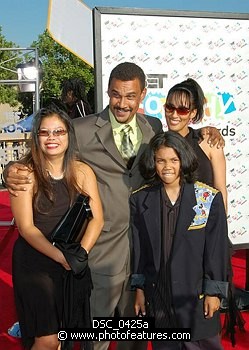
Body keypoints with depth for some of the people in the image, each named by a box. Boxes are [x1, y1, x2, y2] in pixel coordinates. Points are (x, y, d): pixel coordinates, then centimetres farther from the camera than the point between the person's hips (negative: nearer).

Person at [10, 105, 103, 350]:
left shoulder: (82, 172, 2)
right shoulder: (26, 173, -9)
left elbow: (96, 218, -2)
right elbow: (26, 227, -12)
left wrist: (80, 253, -17)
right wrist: (61, 257, -20)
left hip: (74, 264, 4)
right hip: (34, 263, -3)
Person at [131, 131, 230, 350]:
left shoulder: (210, 198, -6)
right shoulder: (140, 200, 1)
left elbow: (217, 248, -5)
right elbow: (138, 248, 4)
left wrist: (214, 291, -5)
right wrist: (139, 289, 5)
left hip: (196, 294, -2)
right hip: (157, 295, 2)